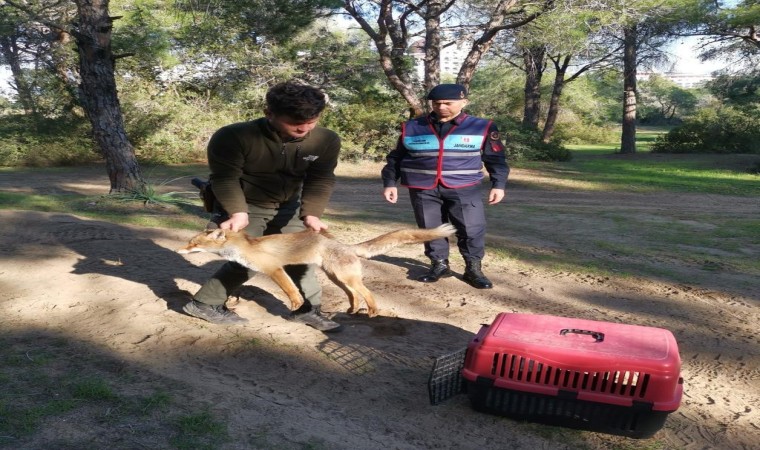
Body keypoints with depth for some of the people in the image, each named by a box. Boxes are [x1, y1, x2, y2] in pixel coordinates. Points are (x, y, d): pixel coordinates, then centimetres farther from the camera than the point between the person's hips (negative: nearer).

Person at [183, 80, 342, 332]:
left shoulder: (326, 141, -18)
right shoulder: (233, 137, -29)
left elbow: (321, 180, -14)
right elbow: (225, 178, -22)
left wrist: (311, 213, -28)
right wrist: (238, 213, -34)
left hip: (287, 207, 5)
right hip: (244, 207, -4)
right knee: (246, 260, -9)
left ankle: (308, 309, 21)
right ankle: (204, 303, 11)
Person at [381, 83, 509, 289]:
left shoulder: (481, 127, 1)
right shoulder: (412, 128, 4)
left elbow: (496, 159, 7)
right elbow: (396, 158, 12)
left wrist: (499, 184, 1)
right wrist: (390, 183, 7)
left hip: (463, 188, -1)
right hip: (423, 190, 2)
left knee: (472, 230, -4)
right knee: (430, 229, 8)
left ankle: (473, 269, 14)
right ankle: (439, 265, 26)